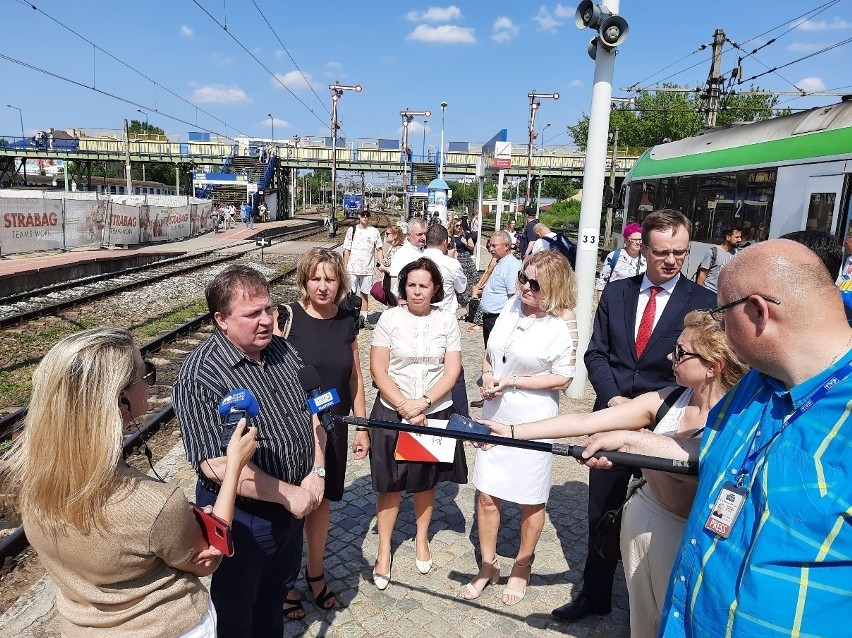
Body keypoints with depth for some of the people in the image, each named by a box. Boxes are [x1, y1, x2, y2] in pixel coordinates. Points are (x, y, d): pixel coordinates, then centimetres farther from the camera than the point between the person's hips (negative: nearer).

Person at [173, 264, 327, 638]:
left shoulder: (283, 351, -3)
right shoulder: (199, 376, -25)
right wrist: (289, 494, -22)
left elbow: (312, 411, 4)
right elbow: (218, 465, -28)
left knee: (277, 592, 30)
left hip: (293, 507, 6)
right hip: (241, 518, -6)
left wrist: (317, 472, -10)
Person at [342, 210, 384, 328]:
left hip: (368, 269, 0)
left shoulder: (374, 231, 4)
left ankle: (363, 318, 14)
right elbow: (347, 250, 6)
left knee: (365, 294, 7)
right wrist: (345, 267, 1)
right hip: (352, 268, 0)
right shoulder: (352, 230, 5)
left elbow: (379, 250, 4)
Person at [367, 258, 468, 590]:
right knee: (390, 485, 7)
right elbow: (378, 369, -8)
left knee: (426, 482, 16)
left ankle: (422, 539, 40)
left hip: (435, 413, 2)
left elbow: (452, 370, -4)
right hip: (392, 412, -1)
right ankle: (384, 549, 27)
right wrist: (404, 406, -15)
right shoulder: (390, 318, -6)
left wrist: (422, 403, -15)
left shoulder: (446, 320, -1)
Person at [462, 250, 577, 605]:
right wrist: (487, 375, -5)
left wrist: (512, 382, -17)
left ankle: (522, 566, 36)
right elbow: (490, 352, 14)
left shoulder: (563, 323, -12)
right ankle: (488, 565, 32)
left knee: (531, 500, 13)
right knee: (487, 495, 12)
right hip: (495, 415, 5)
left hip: (533, 420, -5)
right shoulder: (513, 305, 3)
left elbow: (562, 378, -13)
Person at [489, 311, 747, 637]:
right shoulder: (667, 400, -7)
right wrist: (511, 432, -13)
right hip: (639, 520, 5)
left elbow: (685, 504, -26)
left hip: (682, 540, -4)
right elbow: (583, 422, -9)